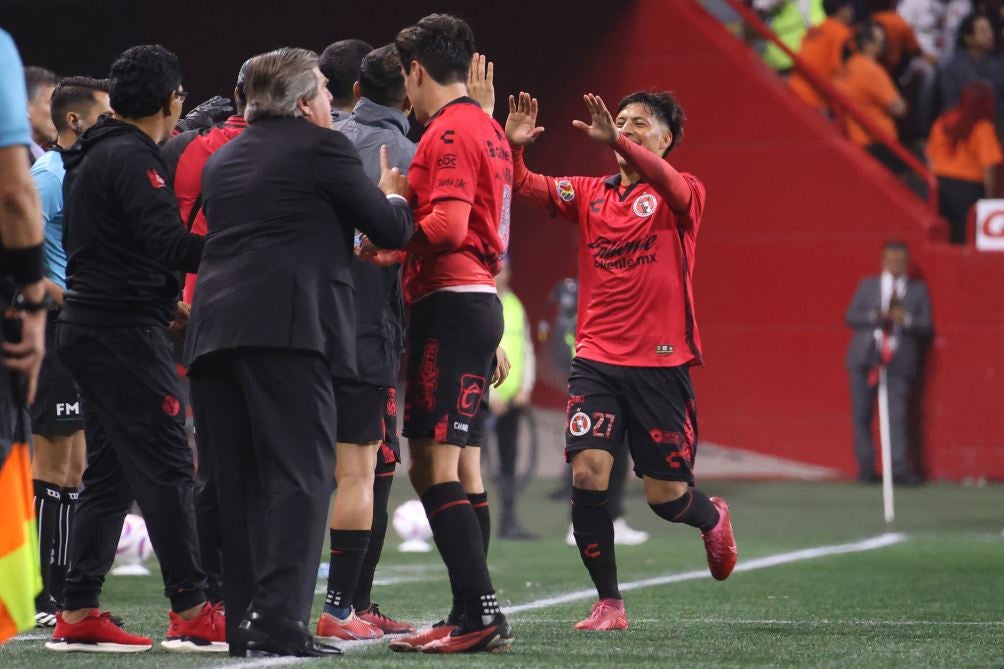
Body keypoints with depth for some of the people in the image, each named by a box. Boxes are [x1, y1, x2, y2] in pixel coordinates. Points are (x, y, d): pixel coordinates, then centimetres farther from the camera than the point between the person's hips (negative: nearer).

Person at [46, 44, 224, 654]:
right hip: (125, 331, -10)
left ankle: (78, 614, 10)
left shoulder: (92, 156, 18)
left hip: (91, 325, 10)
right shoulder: (132, 158, -13)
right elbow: (168, 243, -22)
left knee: (111, 474, 11)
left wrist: (168, 302, 27)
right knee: (167, 469, -9)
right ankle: (192, 614, -9)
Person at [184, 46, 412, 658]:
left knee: (239, 485, 8)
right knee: (301, 475, -8)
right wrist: (393, 196, 27)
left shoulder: (223, 160, 22)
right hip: (289, 327, -7)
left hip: (215, 329, 7)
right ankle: (279, 618, -18)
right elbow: (393, 230, 4)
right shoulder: (322, 147, 1)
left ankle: (244, 621, 6)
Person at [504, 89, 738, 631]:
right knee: (587, 473, -14)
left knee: (665, 495, 2)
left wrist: (615, 141, -42)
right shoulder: (590, 194, 10)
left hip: (661, 364, -3)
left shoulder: (682, 196, -2)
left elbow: (671, 185, -26)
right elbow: (530, 188, -4)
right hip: (597, 361, 3)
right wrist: (514, 148, -26)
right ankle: (608, 605, -2)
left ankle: (712, 518, 39)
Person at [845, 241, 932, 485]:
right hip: (866, 357, 2)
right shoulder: (868, 286, 14)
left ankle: (900, 468, -12)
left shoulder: (918, 290, 12)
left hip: (898, 361, -2)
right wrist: (874, 316, -10)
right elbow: (850, 318, 8)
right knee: (862, 415, 0)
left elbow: (926, 325, 6)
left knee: (897, 416, -11)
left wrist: (906, 319, -13)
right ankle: (866, 467, 8)